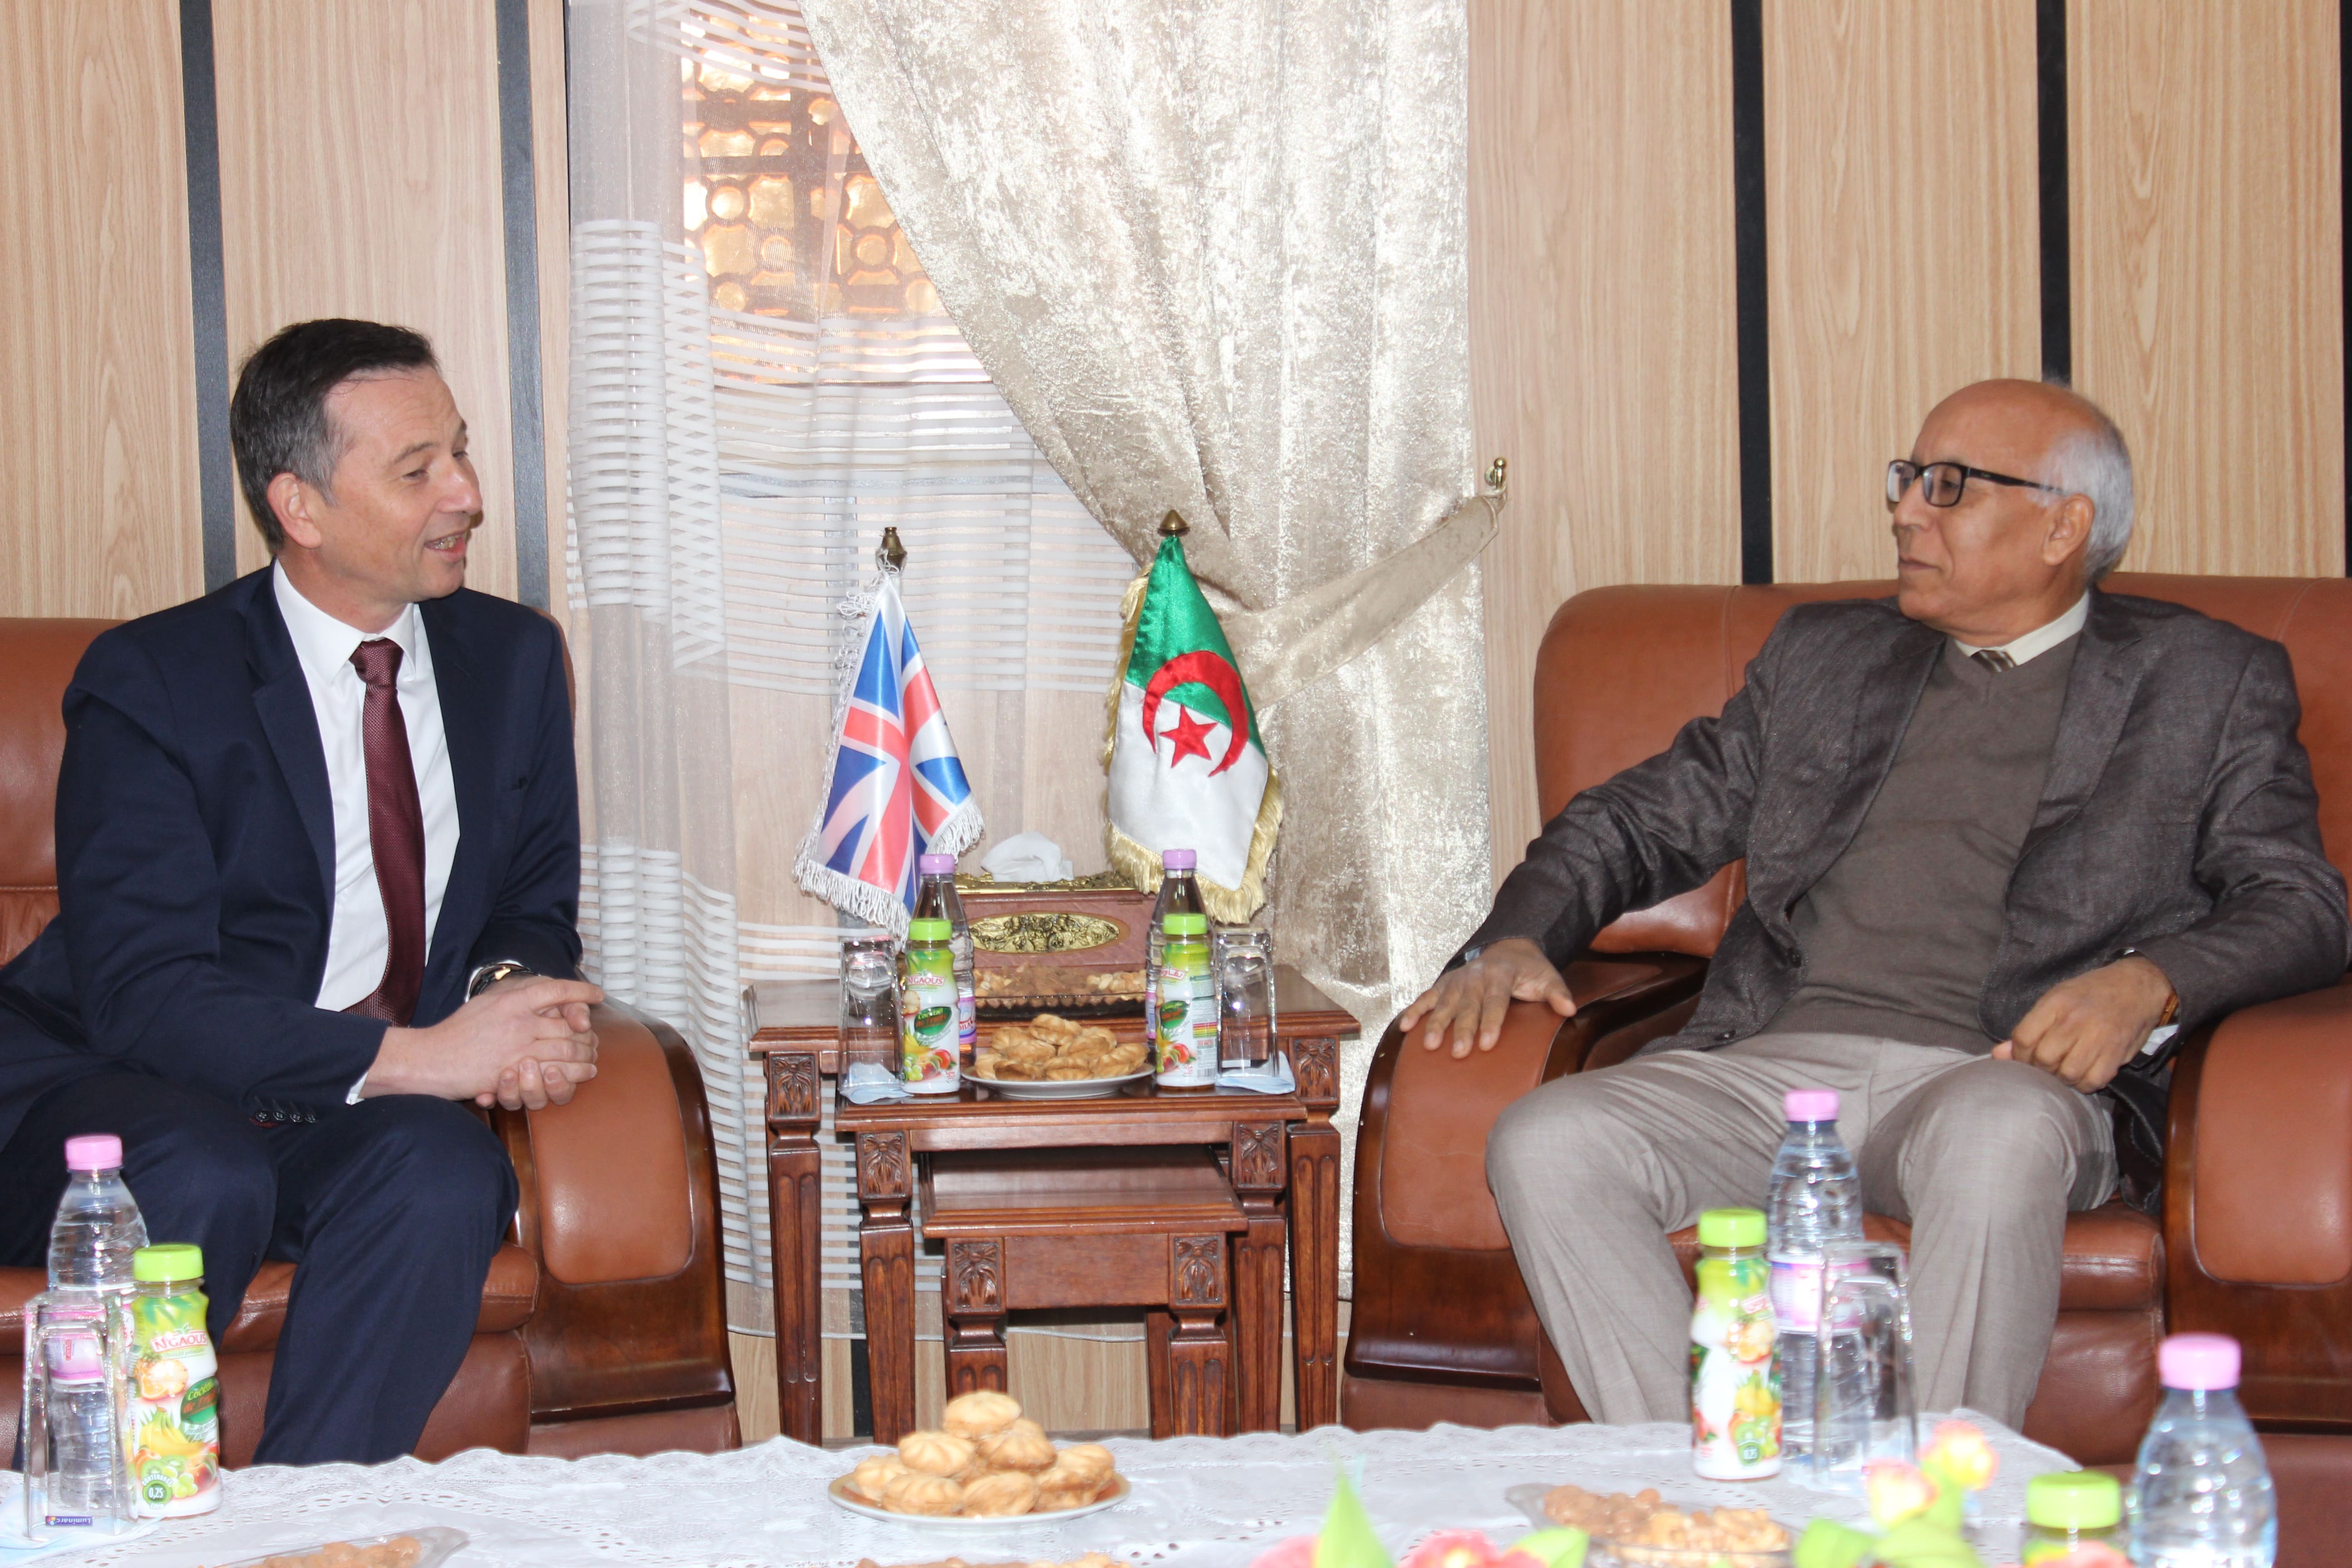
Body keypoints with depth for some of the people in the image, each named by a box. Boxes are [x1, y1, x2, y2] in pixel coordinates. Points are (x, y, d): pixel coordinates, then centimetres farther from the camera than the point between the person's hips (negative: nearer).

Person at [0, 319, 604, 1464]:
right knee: (202, 1177, -37)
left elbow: (535, 909, 17)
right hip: (106, 1097, -4)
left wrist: (513, 992, -10)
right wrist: (414, 1055, -27)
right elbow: (141, 999, -18)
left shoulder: (512, 658, 8)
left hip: (370, 1121, 4)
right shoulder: (150, 680, -10)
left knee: (443, 1170, -31)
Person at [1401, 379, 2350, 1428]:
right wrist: (1515, 940, 5)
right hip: (1781, 1062, 4)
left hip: (2002, 1076, -3)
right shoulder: (1825, 655, 26)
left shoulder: (2210, 683, 15)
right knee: (1544, 1143, -25)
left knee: (1995, 1140, -40)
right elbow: (1644, 818, 26)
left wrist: (2152, 980, -15)